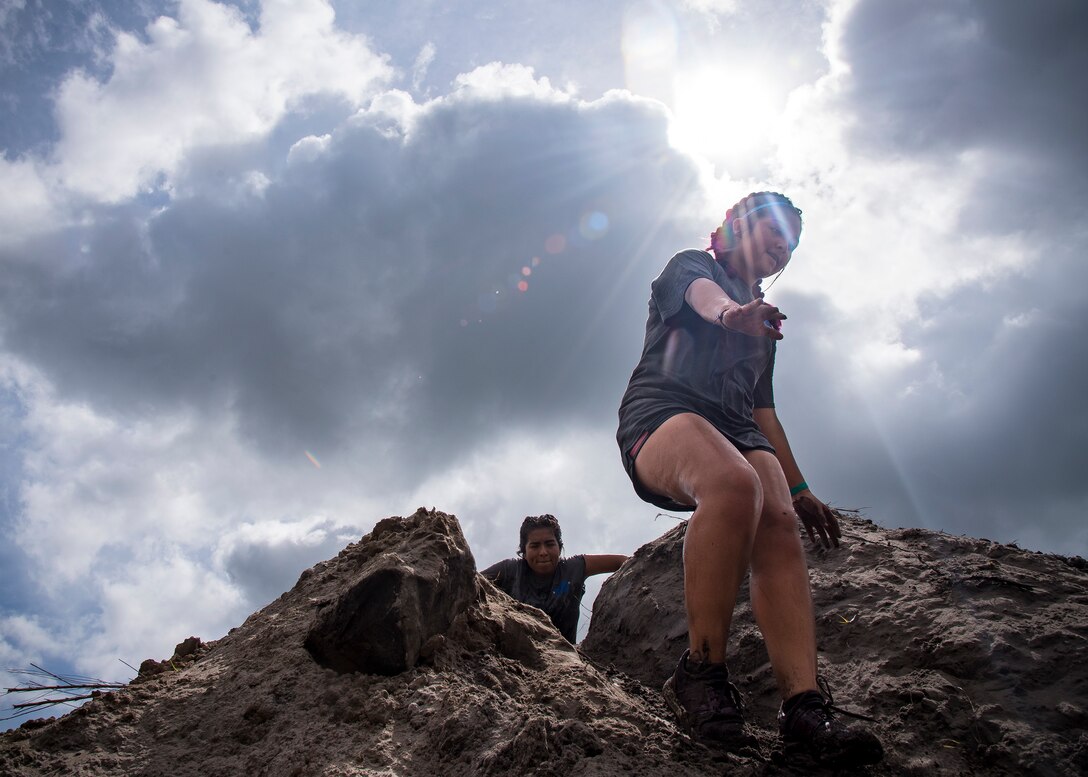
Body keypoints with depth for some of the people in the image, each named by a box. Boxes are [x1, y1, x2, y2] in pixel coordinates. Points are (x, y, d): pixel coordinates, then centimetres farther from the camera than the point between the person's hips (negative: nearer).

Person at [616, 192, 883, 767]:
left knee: (779, 523, -27)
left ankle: (805, 709, -40)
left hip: (734, 427, 6)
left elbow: (763, 411, 32)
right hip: (663, 409, -5)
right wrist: (730, 310, -35)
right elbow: (701, 294, -10)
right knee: (735, 483, -38)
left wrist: (798, 489, 24)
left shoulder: (764, 322, 34)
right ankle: (700, 674, -31)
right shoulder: (692, 266, 17)